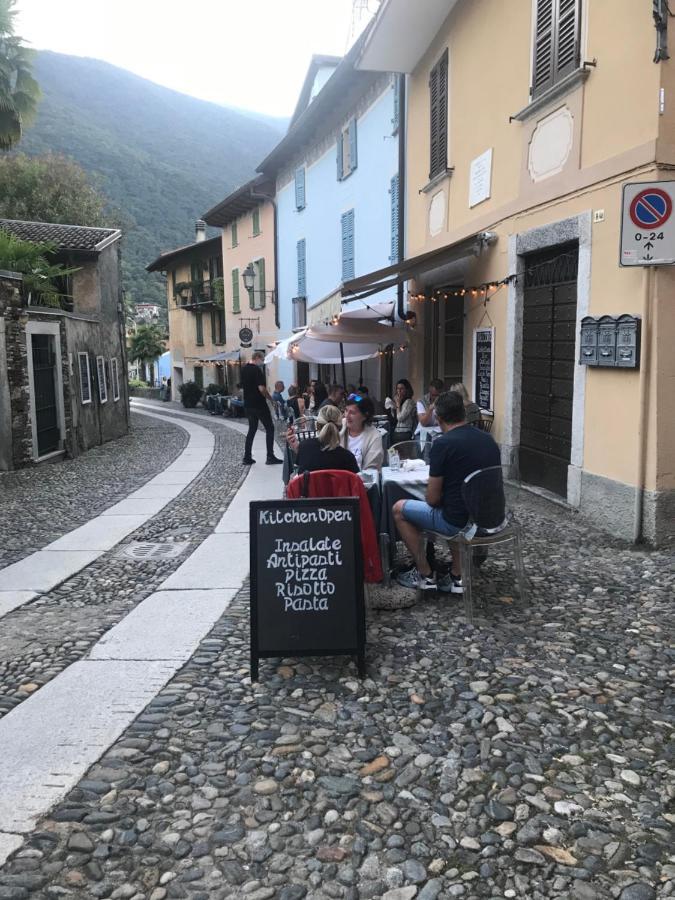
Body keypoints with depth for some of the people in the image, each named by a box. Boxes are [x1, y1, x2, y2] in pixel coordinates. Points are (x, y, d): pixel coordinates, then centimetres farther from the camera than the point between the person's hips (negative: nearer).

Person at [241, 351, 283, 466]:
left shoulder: (244, 369, 10)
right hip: (259, 405, -8)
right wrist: (270, 398, -9)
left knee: (252, 429, 14)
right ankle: (270, 457, 0)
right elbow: (261, 388, -22)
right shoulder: (257, 370, -15)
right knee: (270, 429, 2)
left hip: (248, 404, 8)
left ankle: (247, 457, 11)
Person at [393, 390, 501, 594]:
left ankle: (425, 575, 19)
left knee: (399, 509, 13)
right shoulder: (488, 439, 4)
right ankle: (457, 577, 29)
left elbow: (433, 499, -12)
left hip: (459, 522, -7)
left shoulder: (442, 443, -16)